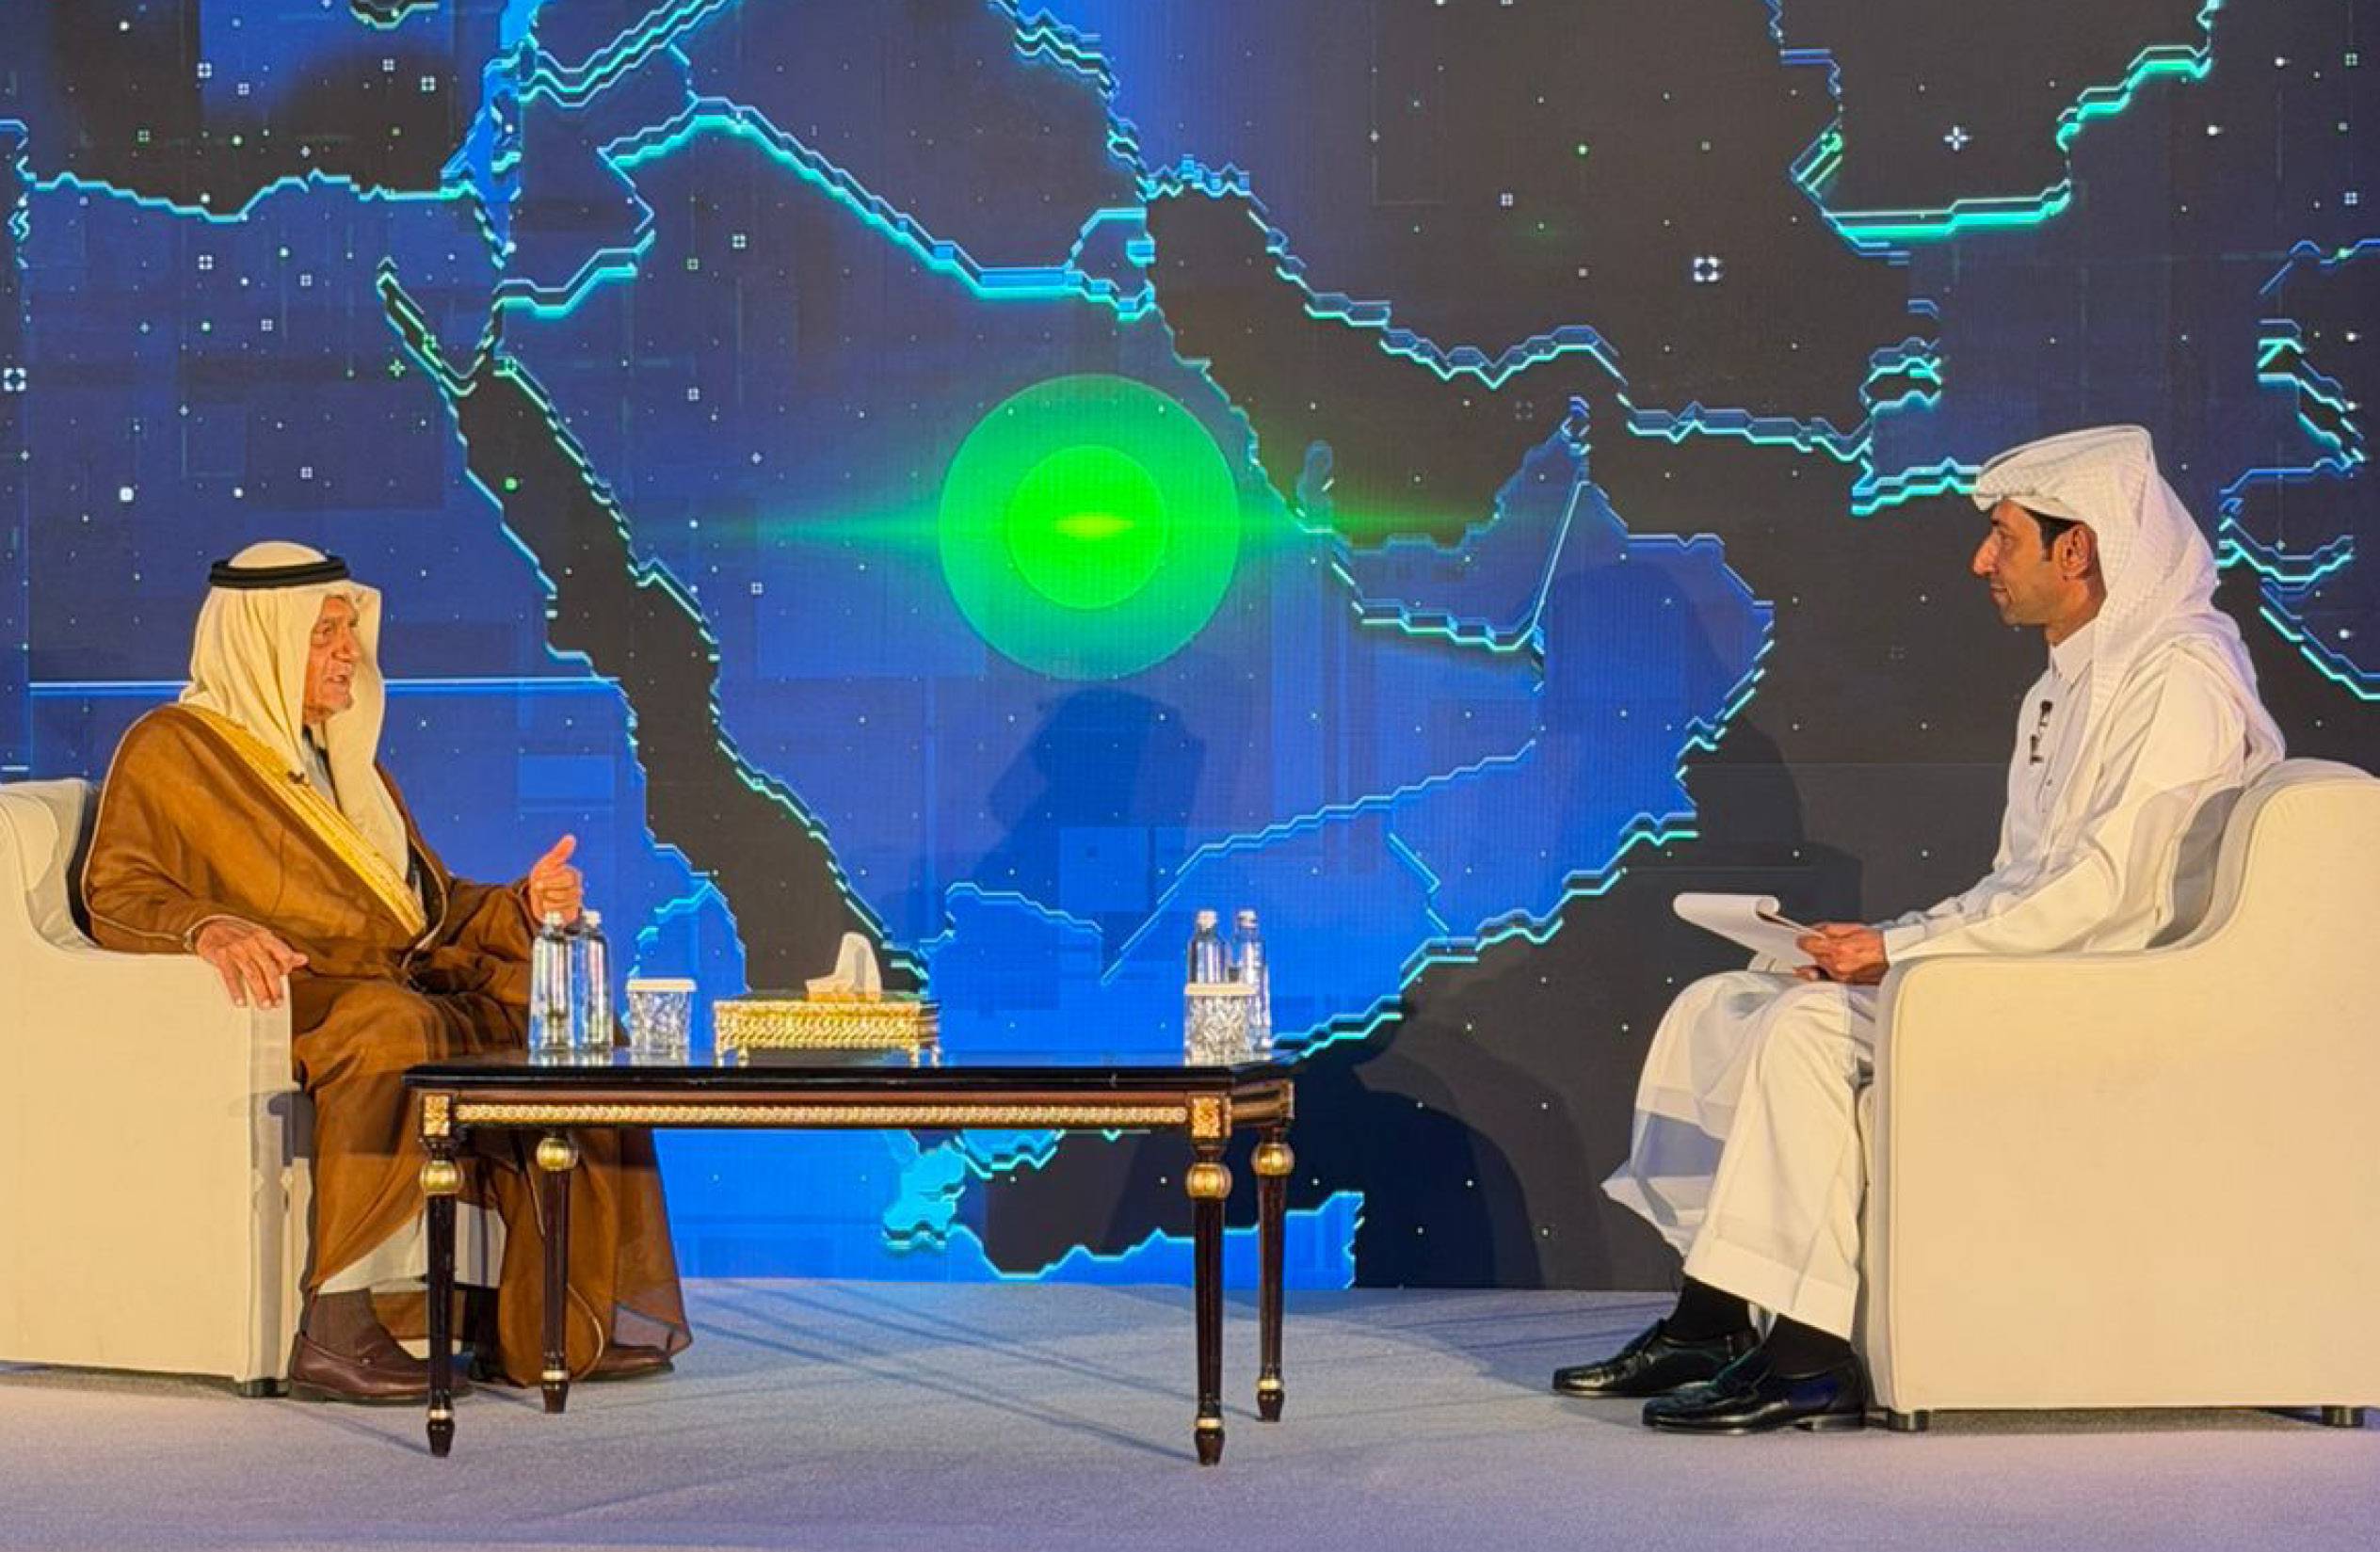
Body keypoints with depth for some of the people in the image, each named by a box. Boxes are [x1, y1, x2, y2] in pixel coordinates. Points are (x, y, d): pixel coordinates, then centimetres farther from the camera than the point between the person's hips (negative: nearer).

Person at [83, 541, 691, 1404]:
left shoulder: (347, 761, 28)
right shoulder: (170, 749, 4)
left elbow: (430, 905, 29)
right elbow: (117, 893, -10)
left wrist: (520, 908, 8)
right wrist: (209, 927, -31)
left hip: (409, 990, 8)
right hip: (280, 1005, -8)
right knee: (393, 1027, -38)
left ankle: (547, 1325, -17)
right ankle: (335, 1327, -41)